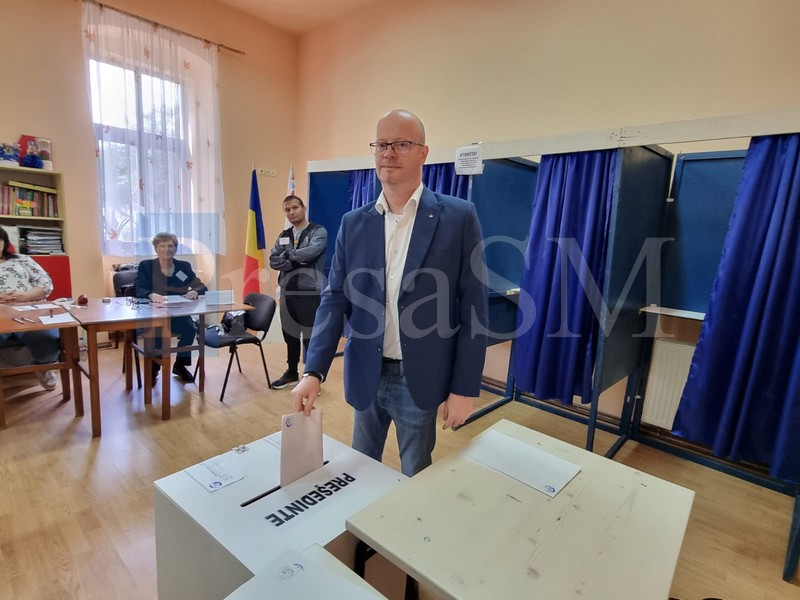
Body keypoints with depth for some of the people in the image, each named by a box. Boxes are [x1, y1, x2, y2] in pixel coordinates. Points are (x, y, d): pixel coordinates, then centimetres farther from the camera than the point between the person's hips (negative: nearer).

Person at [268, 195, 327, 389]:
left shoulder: (318, 232, -4)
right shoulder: (283, 235, 13)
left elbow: (310, 252, -23)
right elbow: (273, 261, 1)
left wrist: (288, 254, -7)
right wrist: (297, 262, -14)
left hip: (309, 292, -6)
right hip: (287, 291, 6)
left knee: (310, 337, 1)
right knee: (289, 335, 15)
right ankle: (291, 372, 32)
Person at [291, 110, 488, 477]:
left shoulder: (458, 217, -8)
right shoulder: (353, 223, 2)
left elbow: (473, 307, -9)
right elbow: (335, 299, 0)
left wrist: (464, 387, -9)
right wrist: (313, 371, -11)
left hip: (420, 378, -3)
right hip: (366, 375, 4)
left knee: (416, 479, 17)